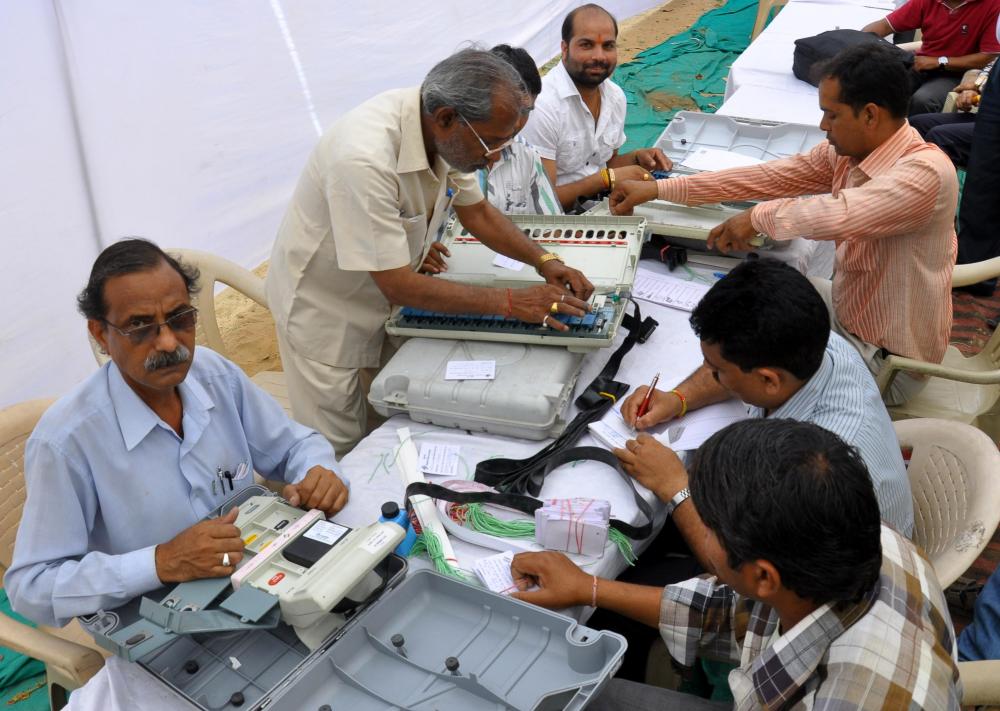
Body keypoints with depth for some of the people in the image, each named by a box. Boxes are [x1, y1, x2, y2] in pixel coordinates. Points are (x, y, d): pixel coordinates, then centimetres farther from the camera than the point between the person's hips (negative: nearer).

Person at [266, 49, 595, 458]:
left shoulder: (446, 132, -14)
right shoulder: (365, 159, -38)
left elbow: (476, 212, 3)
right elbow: (398, 286, -32)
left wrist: (545, 261, -12)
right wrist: (511, 303, -30)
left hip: (384, 298, 7)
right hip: (325, 311, -7)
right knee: (341, 453, 7)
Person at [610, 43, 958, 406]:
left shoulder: (925, 172, -31)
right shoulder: (847, 150, -6)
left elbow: (837, 215, -45)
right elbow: (770, 177, -5)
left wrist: (758, 217, -27)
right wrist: (659, 189, -6)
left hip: (887, 360, -7)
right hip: (848, 309, 7)